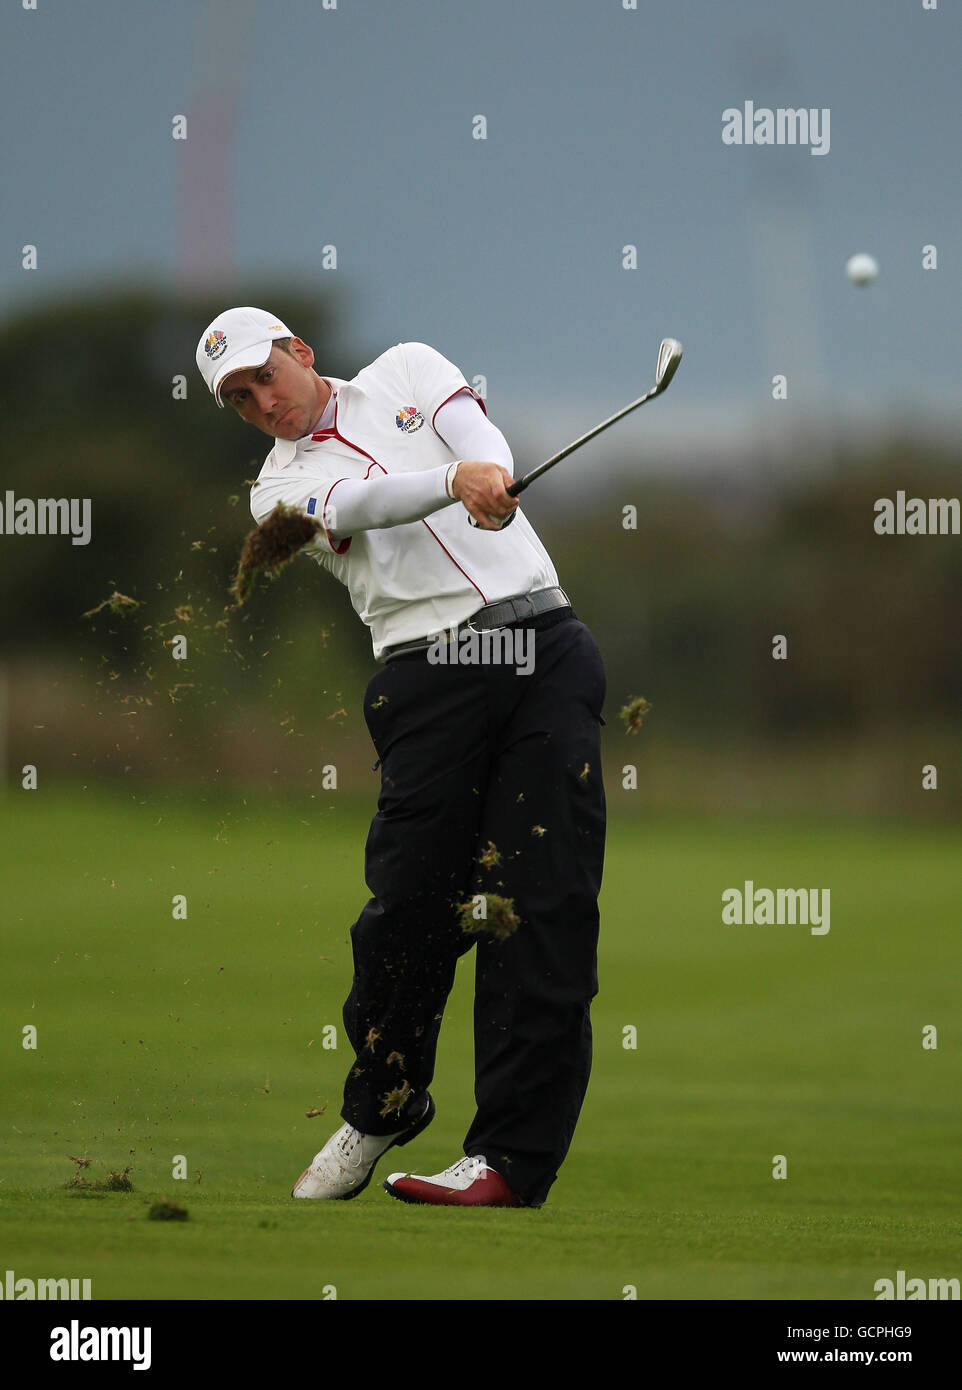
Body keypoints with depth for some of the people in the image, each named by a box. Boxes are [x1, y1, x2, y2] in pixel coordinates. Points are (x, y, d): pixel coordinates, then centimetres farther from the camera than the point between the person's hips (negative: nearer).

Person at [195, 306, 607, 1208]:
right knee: (408, 906, -8)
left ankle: (514, 1155, -10)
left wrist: (493, 475, -26)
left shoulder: (406, 371, 19)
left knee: (544, 906, -8)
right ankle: (380, 1109, 16)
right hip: (428, 678, 0)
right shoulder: (281, 487, 12)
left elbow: (480, 438, -1)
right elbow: (361, 505, -11)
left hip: (543, 644, 0)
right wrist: (454, 481, -31)